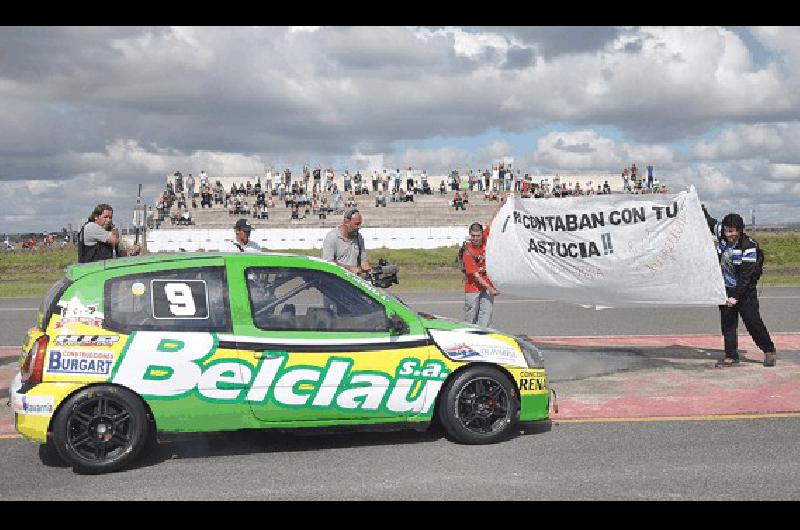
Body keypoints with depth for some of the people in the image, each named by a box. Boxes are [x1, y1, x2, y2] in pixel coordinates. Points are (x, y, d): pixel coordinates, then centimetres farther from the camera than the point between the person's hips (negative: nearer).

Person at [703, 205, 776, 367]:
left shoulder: (749, 247, -21)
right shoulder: (722, 235, -5)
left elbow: (746, 276, -23)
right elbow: (710, 222, 19)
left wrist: (736, 297, -27)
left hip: (745, 291, -6)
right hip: (726, 289, 6)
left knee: (753, 321, 1)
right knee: (727, 323, 5)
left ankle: (769, 351, 19)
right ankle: (731, 356, 11)